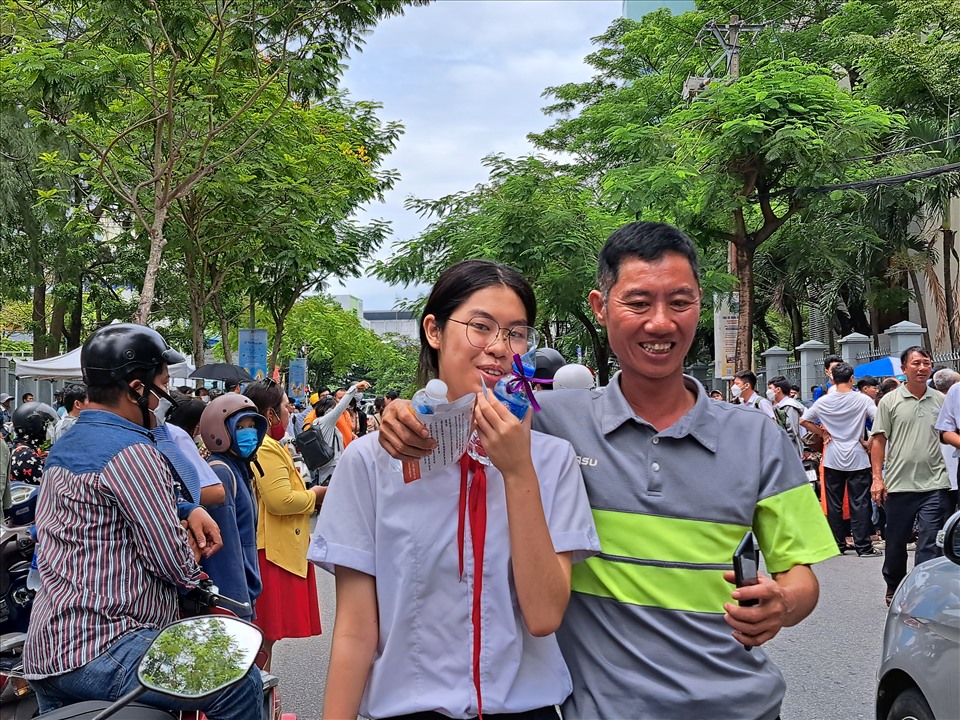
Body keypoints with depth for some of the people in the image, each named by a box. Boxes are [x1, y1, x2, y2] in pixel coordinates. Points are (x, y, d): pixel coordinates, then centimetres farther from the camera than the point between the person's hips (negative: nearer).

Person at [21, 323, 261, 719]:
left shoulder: (64, 446, 14)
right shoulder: (130, 452, -16)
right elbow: (175, 563, -16)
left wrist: (187, 511, 12)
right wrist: (192, 562, 7)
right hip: (96, 653, -11)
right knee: (241, 683, -13)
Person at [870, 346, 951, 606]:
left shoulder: (941, 400, 8)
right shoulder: (890, 401, 2)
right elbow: (878, 440, 1)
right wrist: (877, 477, -6)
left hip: (934, 485, 1)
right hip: (898, 484, -1)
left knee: (930, 544, -4)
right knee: (896, 541, 12)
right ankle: (893, 588, 32)